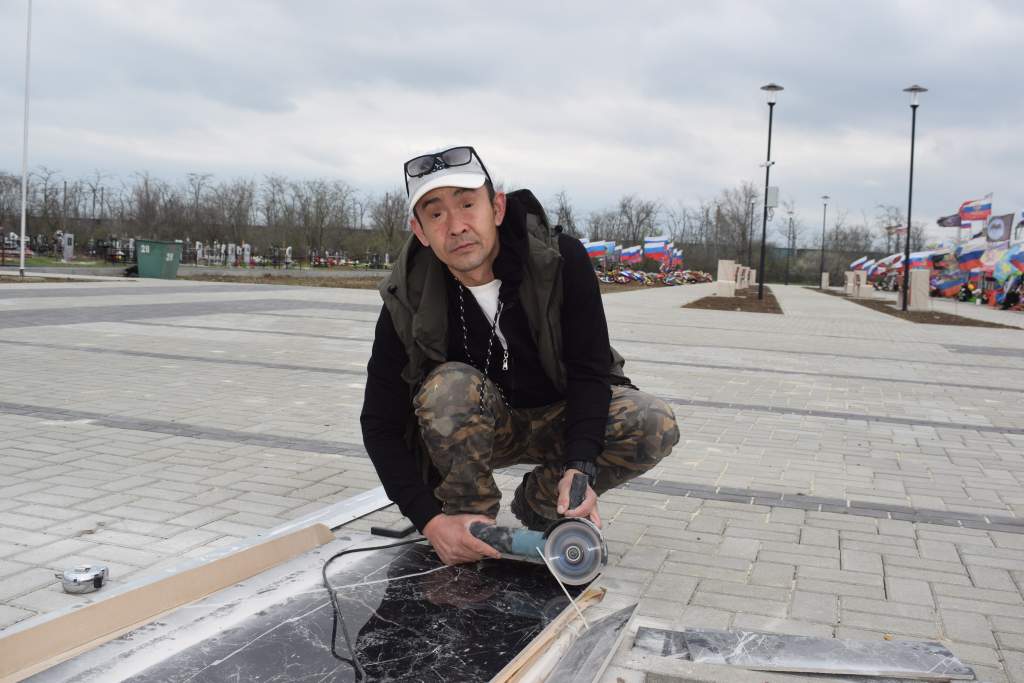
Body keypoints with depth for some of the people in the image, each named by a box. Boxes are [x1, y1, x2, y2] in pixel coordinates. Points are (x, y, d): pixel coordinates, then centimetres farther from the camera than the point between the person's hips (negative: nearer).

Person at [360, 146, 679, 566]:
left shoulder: (562, 260, -24)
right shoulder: (408, 302, -22)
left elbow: (590, 371, -19)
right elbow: (379, 425, -19)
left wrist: (580, 466, -36)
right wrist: (432, 521, -32)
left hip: (560, 418, 1)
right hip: (476, 430, -1)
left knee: (656, 427, -26)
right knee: (449, 387, -35)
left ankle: (539, 501, -1)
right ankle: (471, 520, -11)